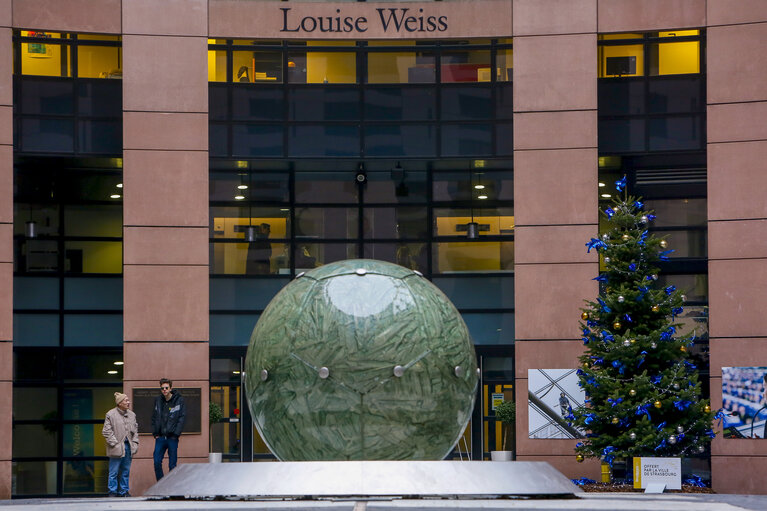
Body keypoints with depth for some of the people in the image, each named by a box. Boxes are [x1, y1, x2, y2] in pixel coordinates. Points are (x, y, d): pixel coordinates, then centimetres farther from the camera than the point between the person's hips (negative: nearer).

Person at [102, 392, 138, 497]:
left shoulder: (131, 414, 11)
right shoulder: (111, 415, -7)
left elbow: (135, 429, 20)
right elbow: (106, 431, -8)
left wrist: (135, 443, 9)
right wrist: (115, 444, -12)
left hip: (128, 447, 5)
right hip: (117, 448, -5)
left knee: (126, 471, 11)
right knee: (114, 472, -1)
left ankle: (124, 491, 19)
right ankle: (112, 492, 7)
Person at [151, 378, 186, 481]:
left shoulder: (179, 400, -3)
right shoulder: (158, 400, 7)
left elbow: (182, 418, -6)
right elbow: (154, 418, 12)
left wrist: (176, 434, -11)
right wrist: (155, 433, 3)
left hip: (172, 438, -3)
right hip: (160, 437, 3)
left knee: (172, 465, 2)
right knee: (157, 462, 0)